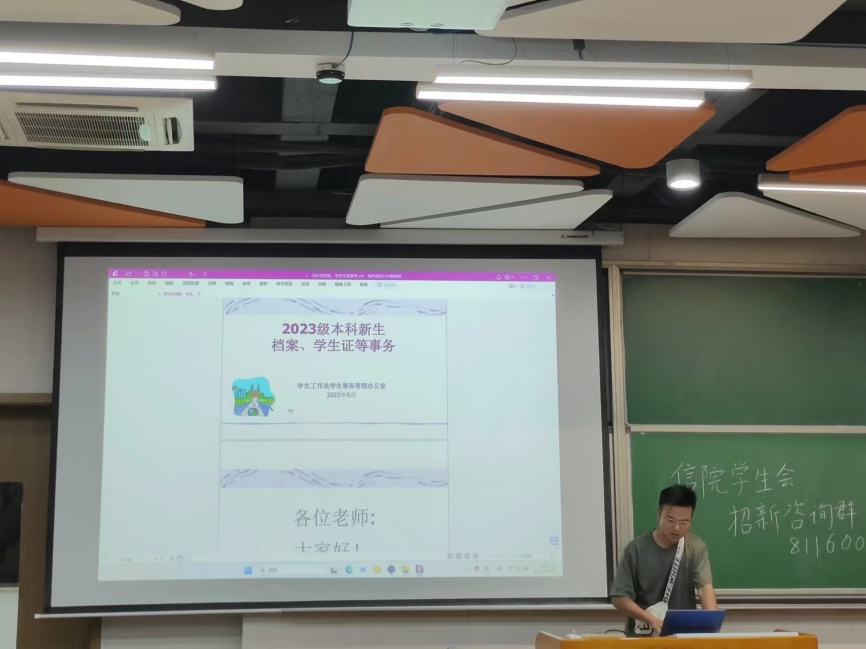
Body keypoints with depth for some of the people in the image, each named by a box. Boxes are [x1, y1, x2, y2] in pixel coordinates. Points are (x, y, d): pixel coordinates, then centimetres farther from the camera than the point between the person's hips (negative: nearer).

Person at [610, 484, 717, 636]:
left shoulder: (696, 548, -3)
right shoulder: (636, 549, -8)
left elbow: (705, 587, -15)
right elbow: (620, 598, -9)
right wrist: (651, 619, -23)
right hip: (643, 635, -2)